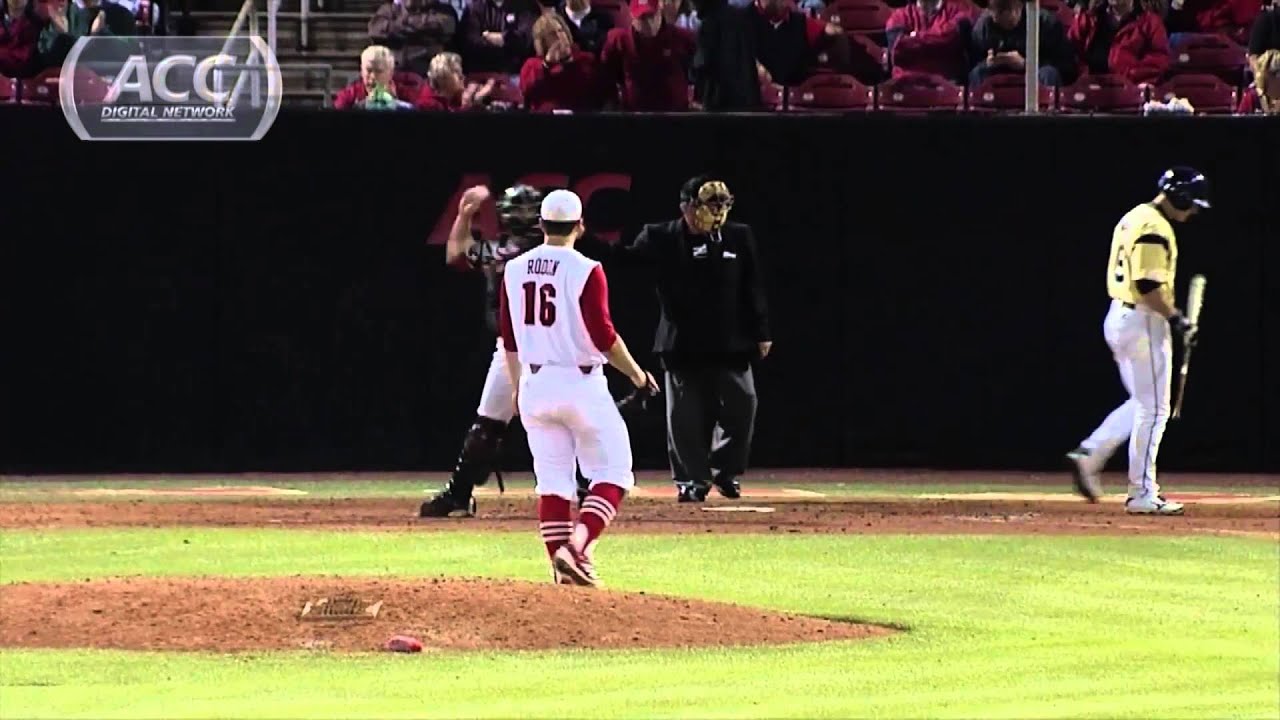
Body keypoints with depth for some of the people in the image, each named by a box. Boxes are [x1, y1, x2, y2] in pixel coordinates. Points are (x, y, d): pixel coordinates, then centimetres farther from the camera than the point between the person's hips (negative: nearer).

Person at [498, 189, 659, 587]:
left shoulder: (515, 270, 5)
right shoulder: (585, 271, -12)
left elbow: (509, 337, 12)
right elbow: (602, 335, -15)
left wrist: (517, 387, 24)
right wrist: (636, 374, 0)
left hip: (534, 385, 5)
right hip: (580, 383, -5)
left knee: (552, 480, 10)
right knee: (612, 474, 2)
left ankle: (563, 569, 7)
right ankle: (577, 546, -19)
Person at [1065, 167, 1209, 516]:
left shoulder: (1134, 219, 15)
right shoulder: (1154, 228, -17)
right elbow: (1148, 285, -24)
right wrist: (1176, 319, -17)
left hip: (1118, 317, 10)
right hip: (1143, 322, -10)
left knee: (1143, 404, 18)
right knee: (1153, 409, -3)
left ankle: (1088, 455, 8)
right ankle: (1142, 496, -1)